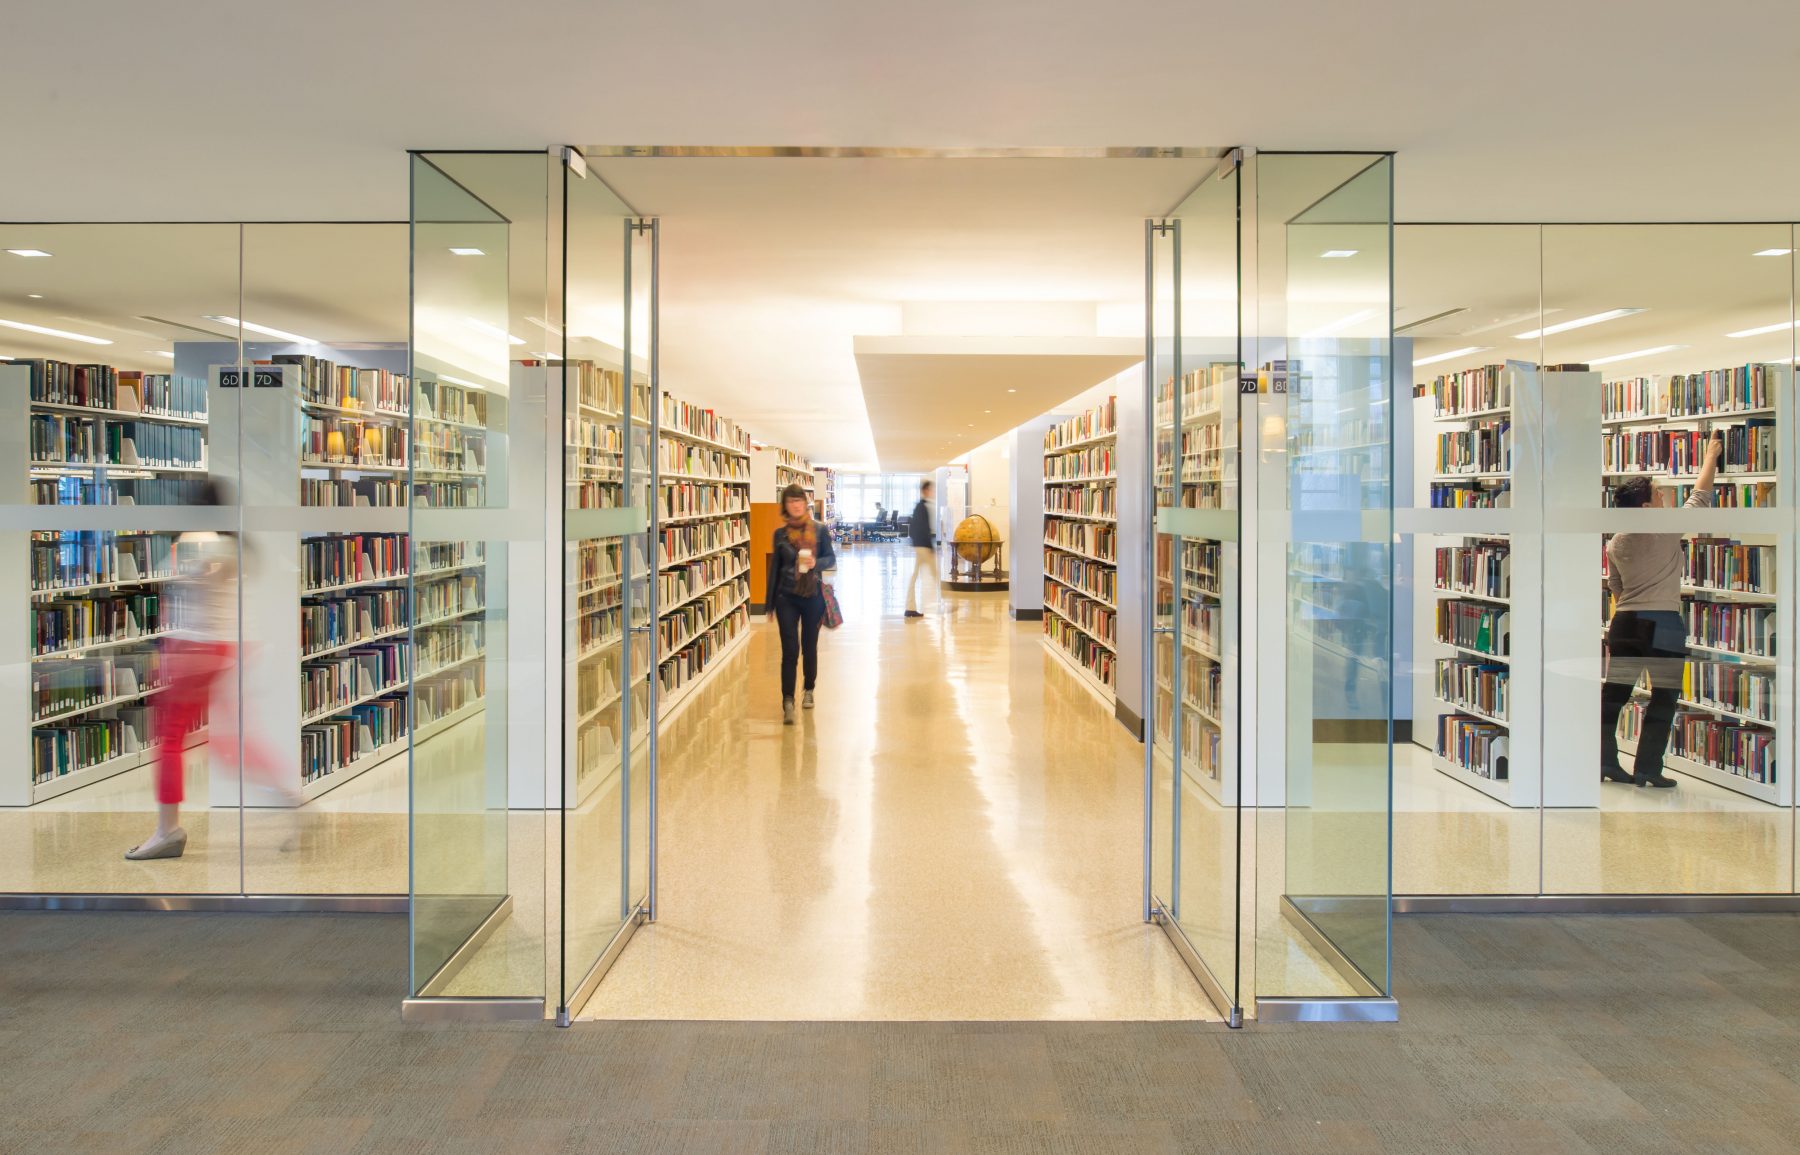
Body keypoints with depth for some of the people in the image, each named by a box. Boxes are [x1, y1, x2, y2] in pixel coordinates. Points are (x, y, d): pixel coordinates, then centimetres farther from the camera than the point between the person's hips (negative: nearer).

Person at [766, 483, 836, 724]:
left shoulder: (820, 530, -1)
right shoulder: (780, 534, 2)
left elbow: (832, 559, 3)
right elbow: (775, 567, 8)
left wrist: (816, 563, -20)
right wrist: (770, 602, 10)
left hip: (813, 596, 0)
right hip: (787, 597, 0)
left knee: (810, 647, 13)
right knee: (790, 650, -7)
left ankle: (809, 690, 34)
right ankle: (787, 702, -6)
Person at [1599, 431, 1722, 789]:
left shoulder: (1615, 544, 6)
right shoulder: (1667, 530, -8)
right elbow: (1701, 495, 3)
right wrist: (1711, 455, 14)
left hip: (1625, 622, 6)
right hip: (1663, 623, -5)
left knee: (1614, 693, 9)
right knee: (1663, 697, 3)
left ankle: (1605, 762, 13)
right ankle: (1647, 769, 2)